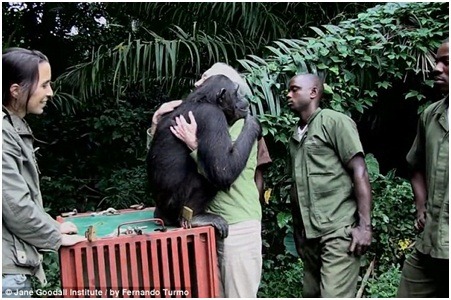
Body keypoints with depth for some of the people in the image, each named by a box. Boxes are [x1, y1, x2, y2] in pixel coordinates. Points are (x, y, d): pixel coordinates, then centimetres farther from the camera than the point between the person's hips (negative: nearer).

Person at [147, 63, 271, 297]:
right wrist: (157, 121, -2)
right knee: (215, 294, 13)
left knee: (240, 294, 1)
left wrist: (194, 144, -26)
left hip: (239, 227, -6)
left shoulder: (243, 126, -6)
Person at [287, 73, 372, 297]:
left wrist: (364, 225, -16)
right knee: (311, 294, 12)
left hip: (338, 230, -7)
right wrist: (297, 231, 17)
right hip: (309, 233, 7)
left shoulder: (335, 122, -4)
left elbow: (359, 172, -10)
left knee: (334, 295, -11)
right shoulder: (295, 135, 16)